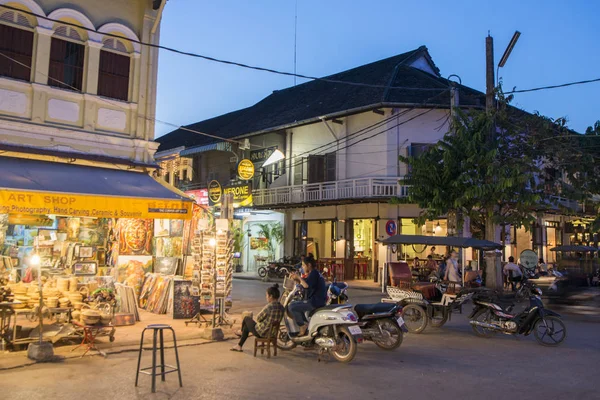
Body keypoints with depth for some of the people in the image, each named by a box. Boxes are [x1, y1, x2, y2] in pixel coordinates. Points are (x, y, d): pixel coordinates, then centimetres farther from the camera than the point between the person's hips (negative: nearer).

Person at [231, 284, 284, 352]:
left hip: (262, 332, -7)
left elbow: (258, 319, -16)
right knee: (246, 327, 27)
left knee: (247, 318, 19)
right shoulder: (282, 308, -6)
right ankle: (239, 346, 43)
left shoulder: (269, 307, -30)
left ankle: (241, 332, 50)